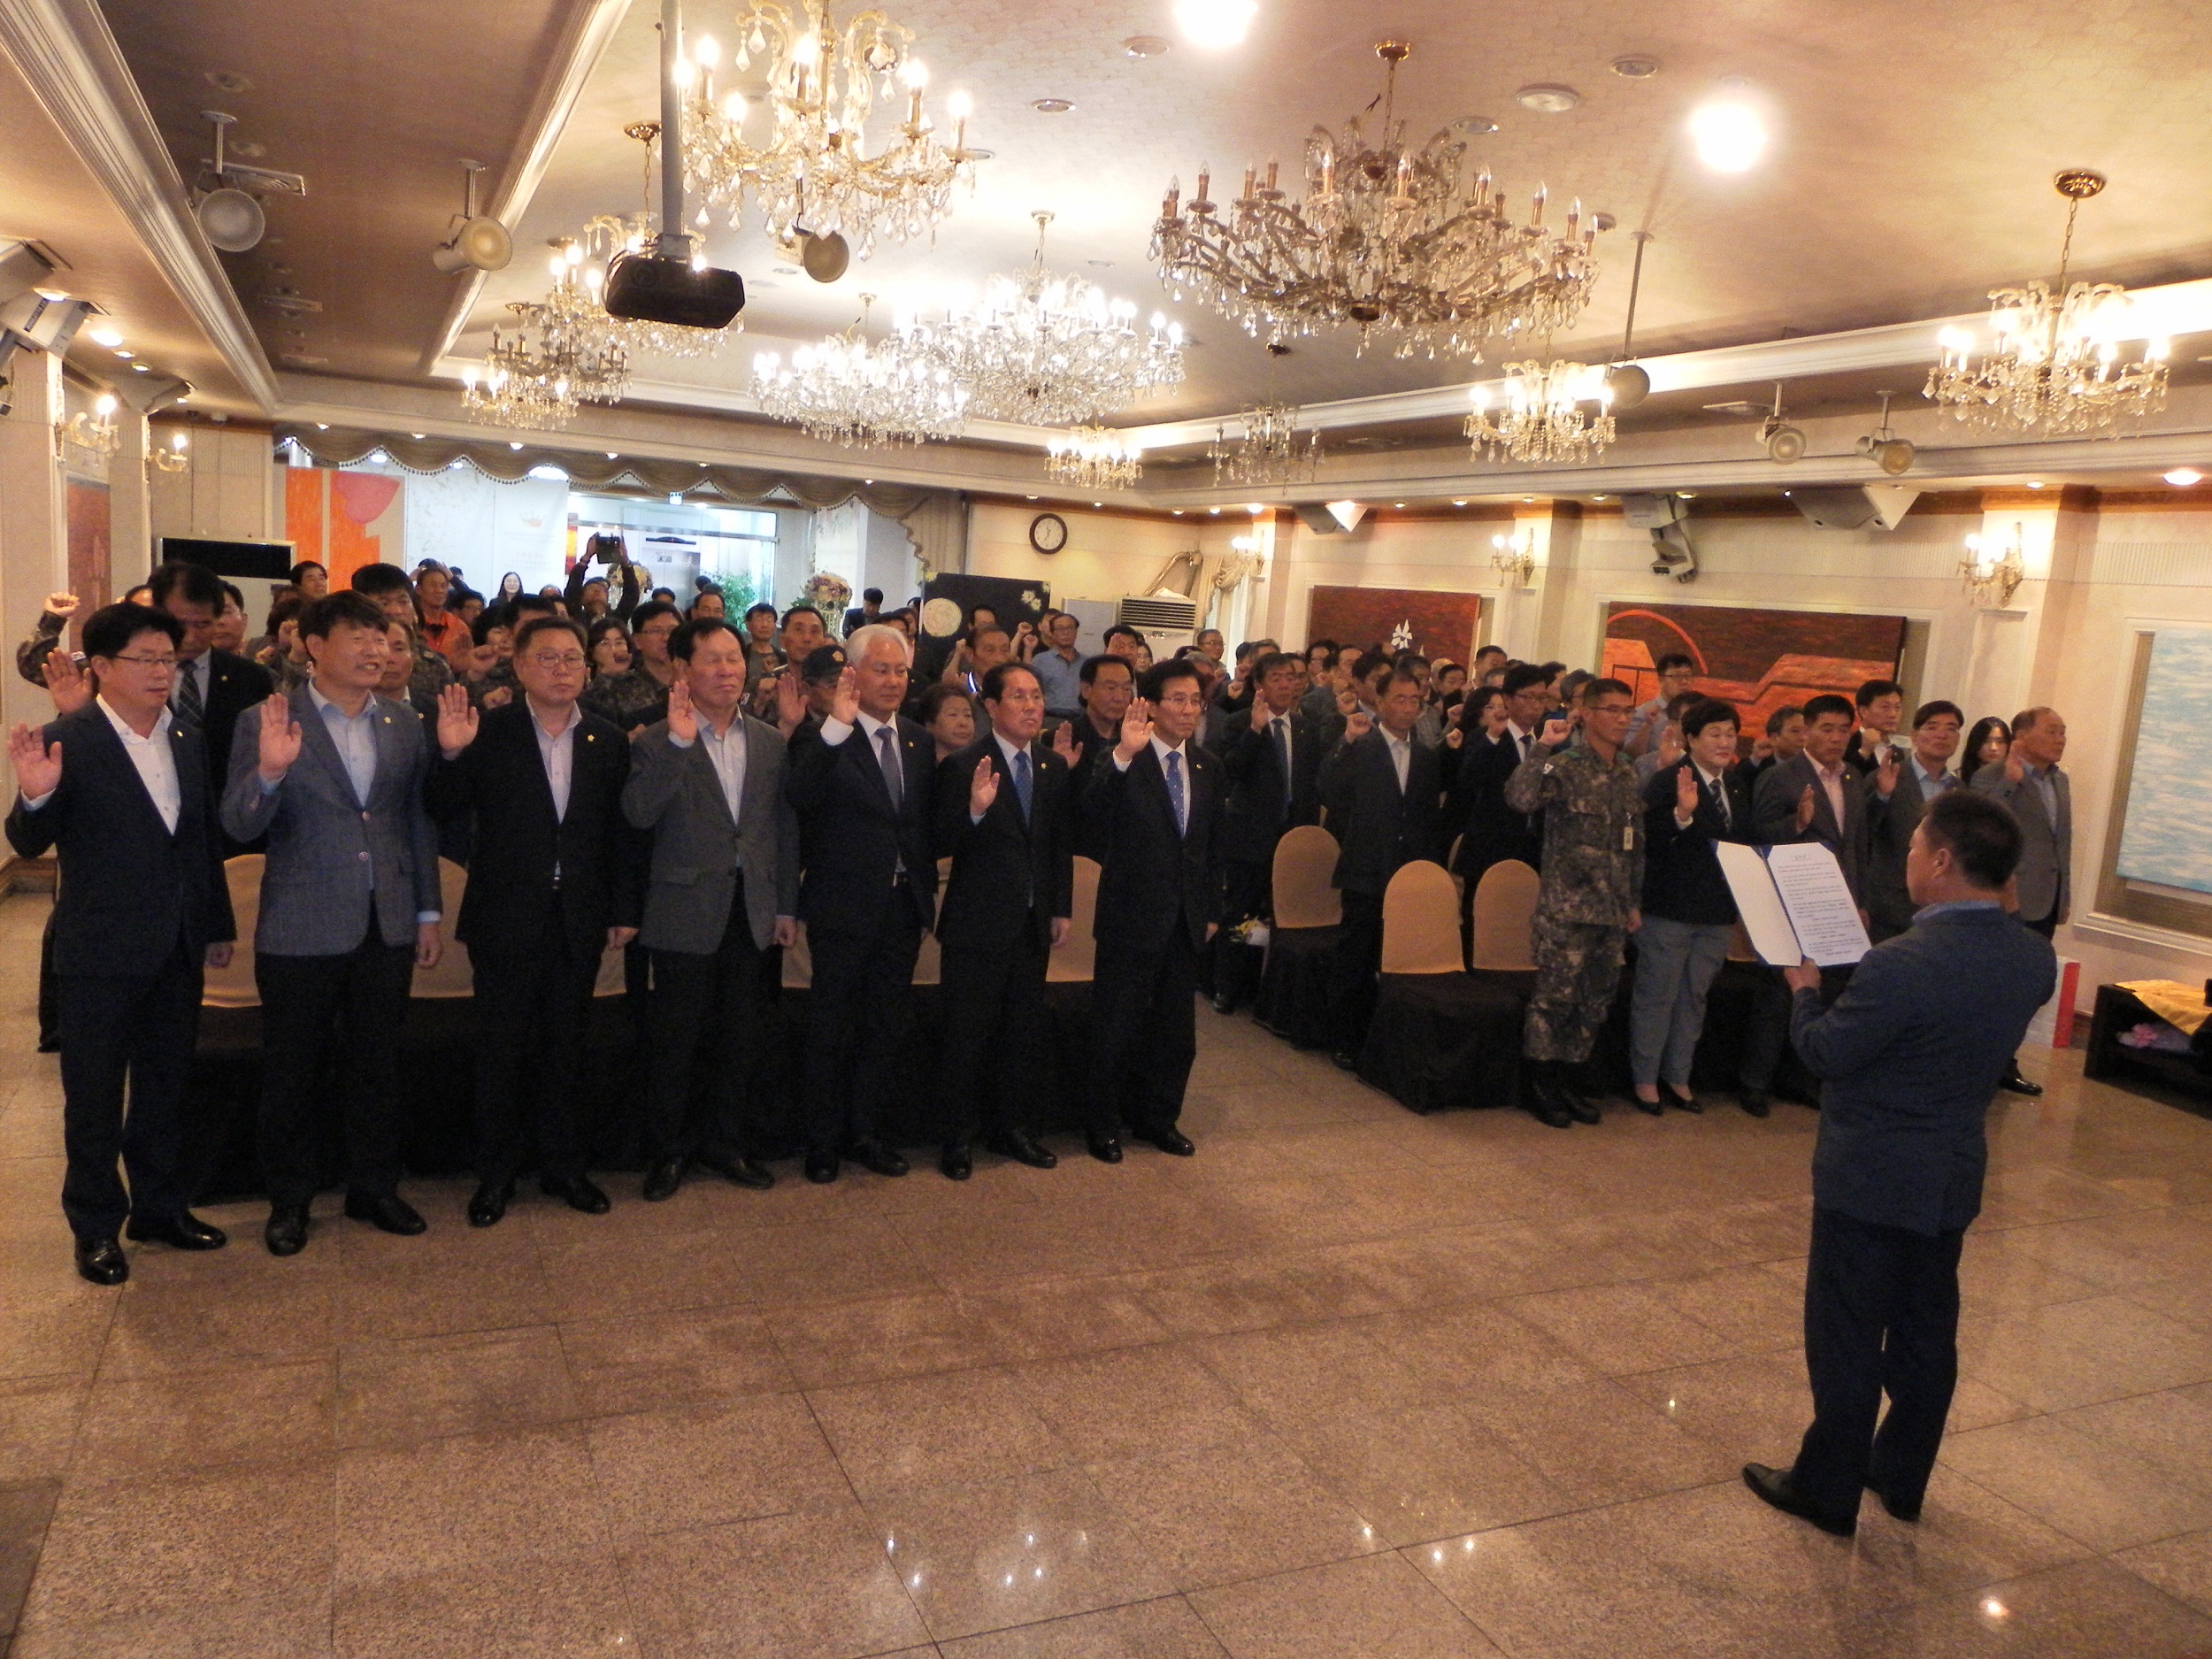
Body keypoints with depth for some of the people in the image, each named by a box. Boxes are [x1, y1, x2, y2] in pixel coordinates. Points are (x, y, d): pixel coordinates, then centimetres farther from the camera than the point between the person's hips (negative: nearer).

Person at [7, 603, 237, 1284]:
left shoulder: (188, 739, 6)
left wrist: (218, 926, 13)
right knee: (94, 1098, 9)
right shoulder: (67, 742, -11)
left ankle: (161, 1206, 32)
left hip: (177, 951, 6)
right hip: (100, 952, -5)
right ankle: (95, 1228, 22)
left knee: (165, 1088, 18)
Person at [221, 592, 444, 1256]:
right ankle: (288, 1201, 25)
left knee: (375, 1064, 14)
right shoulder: (266, 722, -6)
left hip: (387, 925, 3)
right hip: (301, 928, -3)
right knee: (293, 1071, 9)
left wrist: (428, 913, 10)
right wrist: (268, 771, -31)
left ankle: (374, 1188, 29)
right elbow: (240, 825, -12)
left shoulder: (404, 723, 6)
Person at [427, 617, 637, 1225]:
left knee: (565, 1048, 13)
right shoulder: (488, 732, -4)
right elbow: (445, 811, -8)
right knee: (500, 1050, 7)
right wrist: (451, 754, -26)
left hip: (580, 921, 2)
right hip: (506, 918, -2)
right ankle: (495, 1174, 21)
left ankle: (564, 1166, 26)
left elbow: (622, 831, 4)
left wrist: (623, 911, 2)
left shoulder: (608, 741, 3)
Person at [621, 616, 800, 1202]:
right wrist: (678, 743, -28)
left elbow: (785, 826, 10)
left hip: (751, 909, 4)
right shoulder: (658, 741, -7)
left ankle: (725, 1141, 29)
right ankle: (667, 1151, 21)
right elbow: (638, 814, -22)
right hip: (686, 910, -4)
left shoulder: (770, 741, 7)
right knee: (674, 1040, 5)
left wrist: (786, 906, 10)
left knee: (735, 1037, 14)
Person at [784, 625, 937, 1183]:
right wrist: (837, 727, -37)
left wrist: (926, 893, 9)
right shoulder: (822, 738, -10)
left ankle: (864, 1132, 29)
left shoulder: (918, 741, 8)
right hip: (844, 907, -5)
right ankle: (823, 1141, 23)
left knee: (888, 1027, 14)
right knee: (832, 1029, 8)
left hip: (903, 907, 6)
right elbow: (799, 796, -30)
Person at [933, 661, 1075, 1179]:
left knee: (1026, 1033, 14)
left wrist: (1061, 909, 8)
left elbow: (1062, 843, 11)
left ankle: (1012, 1127, 30)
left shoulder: (1054, 764, 6)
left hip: (1034, 923, 5)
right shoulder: (963, 766, -12)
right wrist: (974, 811, -33)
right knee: (969, 1035, 5)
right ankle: (959, 1137, 20)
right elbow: (941, 846, -16)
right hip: (977, 923, -5)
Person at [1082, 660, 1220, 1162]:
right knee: (1117, 1027, 7)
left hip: (1186, 919, 6)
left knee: (1176, 1030, 16)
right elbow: (1093, 810, -32)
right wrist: (1124, 754, -44)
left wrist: (1211, 909, 14)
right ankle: (1103, 1124, 24)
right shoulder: (1122, 762, -12)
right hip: (1132, 915, -6)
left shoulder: (1207, 767, 8)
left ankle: (1158, 1117, 33)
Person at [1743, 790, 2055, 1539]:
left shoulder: (1902, 965, -29)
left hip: (1870, 1180, -7)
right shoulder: (2034, 960, -5)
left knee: (1847, 1339, 7)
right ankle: (1902, 1479, 35)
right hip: (1955, 1176, 7)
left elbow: (1825, 1052, -18)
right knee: (1926, 1333, 20)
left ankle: (1827, 1490, 20)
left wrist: (1804, 987, 0)